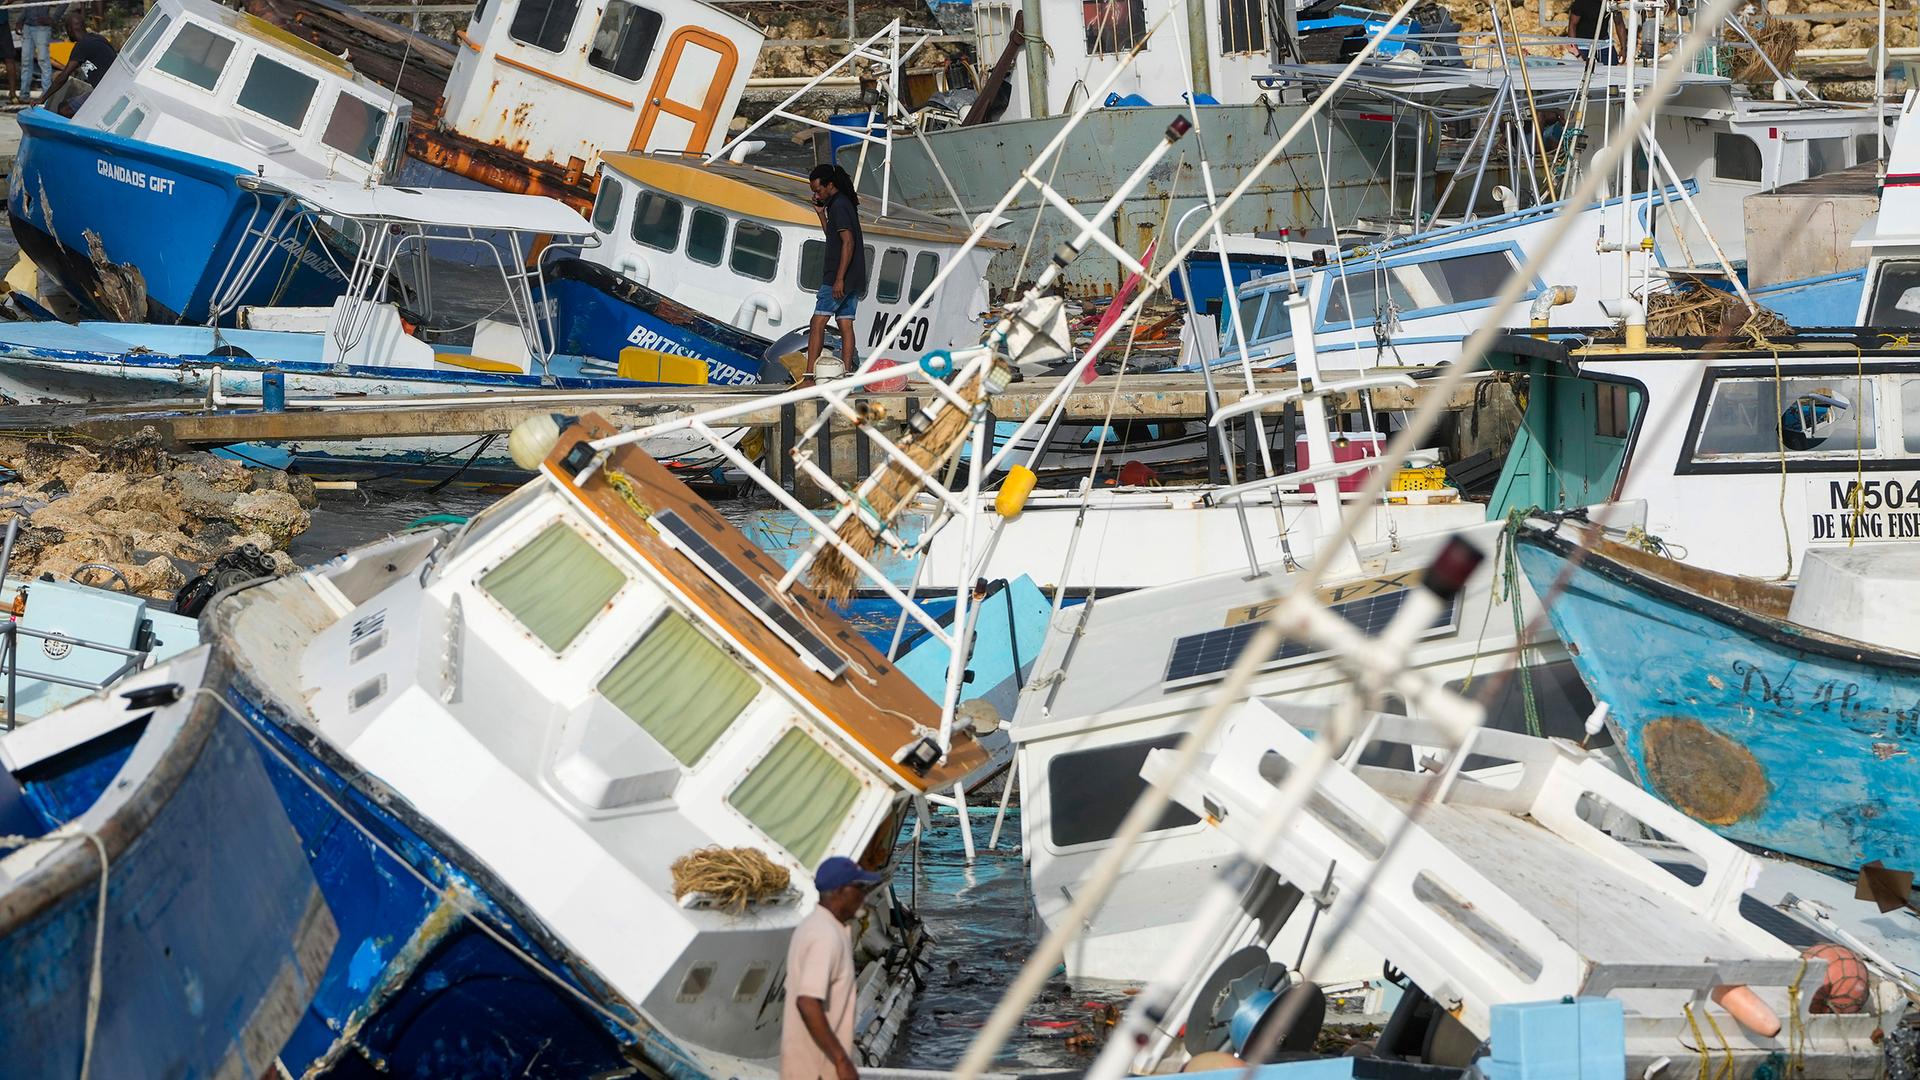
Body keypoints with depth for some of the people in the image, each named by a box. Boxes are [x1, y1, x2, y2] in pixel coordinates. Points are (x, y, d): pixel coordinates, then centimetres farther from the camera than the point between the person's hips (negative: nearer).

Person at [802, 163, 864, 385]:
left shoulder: (839, 205, -13)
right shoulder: (844, 204, 18)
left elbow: (848, 242, -20)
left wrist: (839, 279, -23)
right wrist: (821, 214, 17)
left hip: (839, 277, -10)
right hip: (853, 279, 10)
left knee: (818, 323, -9)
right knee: (845, 325, 7)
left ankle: (809, 377, -14)